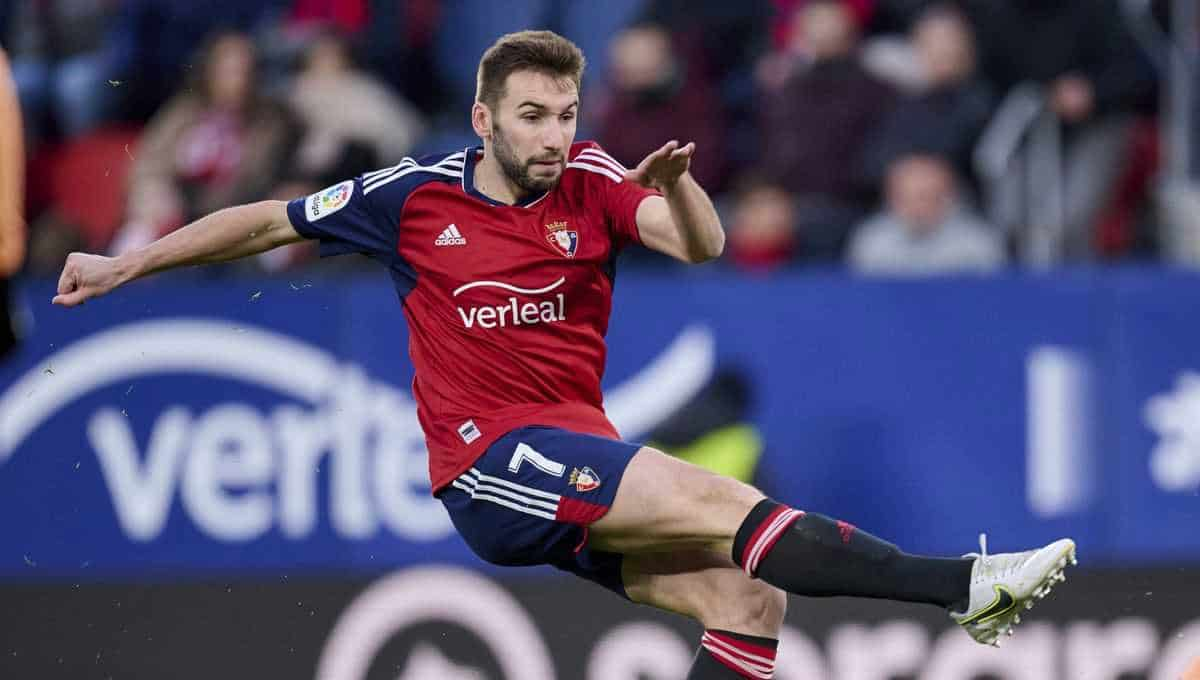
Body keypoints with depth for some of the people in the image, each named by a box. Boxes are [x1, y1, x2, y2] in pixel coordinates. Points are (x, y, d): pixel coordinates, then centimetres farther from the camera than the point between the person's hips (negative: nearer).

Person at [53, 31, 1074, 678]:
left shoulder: (590, 182, 2)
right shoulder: (416, 195, -3)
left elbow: (702, 246, -13)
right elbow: (269, 221, 8)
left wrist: (678, 185, -35)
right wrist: (125, 264, 9)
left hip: (582, 457, 5)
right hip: (489, 461, -5)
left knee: (747, 597, -11)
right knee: (723, 502, -23)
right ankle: (962, 584, -31)